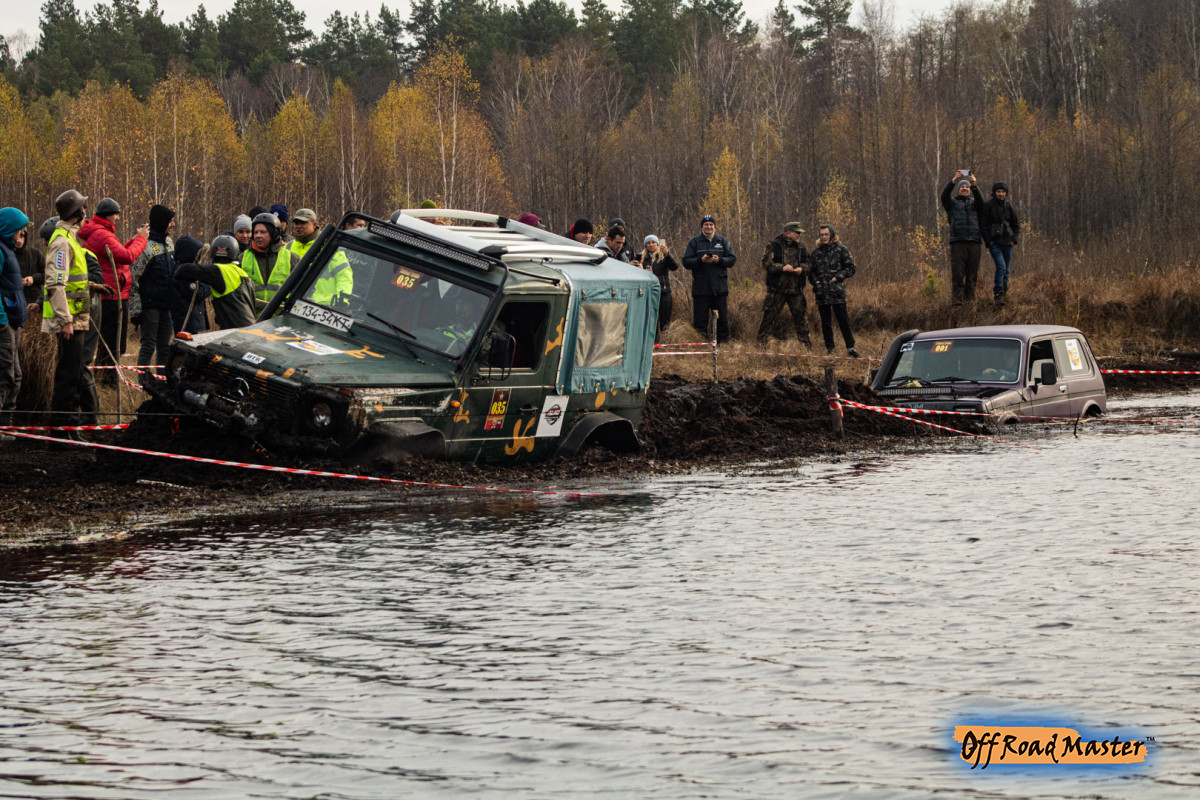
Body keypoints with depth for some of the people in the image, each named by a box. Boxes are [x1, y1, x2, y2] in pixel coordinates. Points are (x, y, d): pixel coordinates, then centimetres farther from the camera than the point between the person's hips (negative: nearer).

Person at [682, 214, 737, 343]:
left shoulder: (723, 241, 9)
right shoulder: (694, 242, 4)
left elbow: (732, 259, 5)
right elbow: (686, 262, -1)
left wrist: (719, 260, -14)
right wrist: (700, 260, -18)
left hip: (720, 288, 1)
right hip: (700, 288, -1)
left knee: (722, 318, 4)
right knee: (700, 319, 1)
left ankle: (723, 341, 11)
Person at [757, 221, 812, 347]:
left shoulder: (800, 248, 13)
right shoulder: (773, 246, -3)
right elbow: (766, 263, -9)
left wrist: (801, 268, -5)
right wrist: (782, 267, -20)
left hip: (796, 289, 4)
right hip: (777, 289, -4)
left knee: (801, 316, 6)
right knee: (770, 315, -3)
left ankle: (806, 344, 13)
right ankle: (761, 342, 5)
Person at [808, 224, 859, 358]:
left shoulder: (840, 249, 1)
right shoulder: (816, 253, 12)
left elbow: (850, 268, 1)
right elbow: (811, 271, 20)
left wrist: (837, 277, -9)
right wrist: (815, 281, 1)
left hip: (837, 292, -4)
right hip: (822, 293, 4)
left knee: (843, 320, -4)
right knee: (825, 322, 7)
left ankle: (850, 348, 2)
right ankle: (829, 349, 14)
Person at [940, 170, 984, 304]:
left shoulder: (974, 203, 20)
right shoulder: (952, 203, 16)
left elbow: (980, 200, -3)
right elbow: (944, 195, -5)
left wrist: (974, 185, -20)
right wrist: (954, 181, -19)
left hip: (973, 242, 2)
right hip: (957, 242, -2)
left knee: (972, 274, 0)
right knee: (957, 273, -10)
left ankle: (969, 299, 3)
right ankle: (956, 299, -13)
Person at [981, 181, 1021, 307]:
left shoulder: (1009, 207, 9)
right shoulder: (988, 206, -2)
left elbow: (1016, 225, 17)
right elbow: (983, 224, -3)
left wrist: (1014, 239, 4)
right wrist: (988, 240, -9)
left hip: (1007, 242, 4)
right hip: (994, 242, -4)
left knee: (1006, 269, 6)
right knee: (1001, 267, -19)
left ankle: (1004, 292, 19)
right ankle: (998, 296, -19)